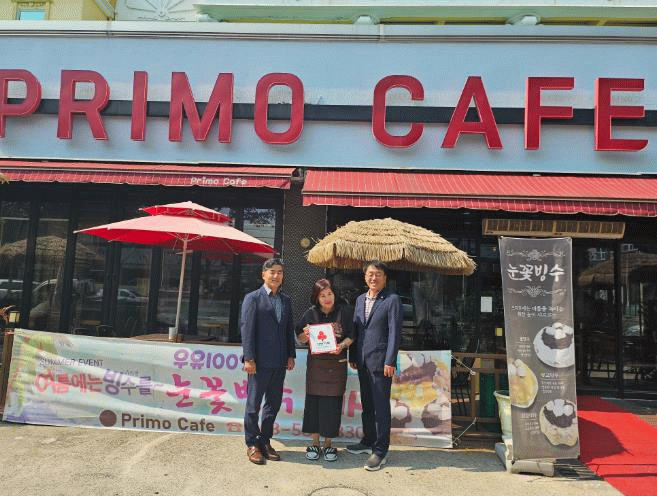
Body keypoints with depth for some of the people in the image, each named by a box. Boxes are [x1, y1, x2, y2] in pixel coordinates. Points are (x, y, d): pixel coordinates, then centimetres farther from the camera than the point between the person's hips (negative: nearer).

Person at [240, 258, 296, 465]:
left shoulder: (286, 300, 13)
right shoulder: (253, 298, -3)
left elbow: (289, 329, 15)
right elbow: (246, 329, -8)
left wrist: (291, 355, 8)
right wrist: (249, 358, -13)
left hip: (280, 362, 5)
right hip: (260, 361, -5)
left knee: (274, 403, 13)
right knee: (253, 404, 5)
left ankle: (265, 441, 27)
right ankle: (252, 444, 20)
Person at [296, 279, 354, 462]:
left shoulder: (343, 313, 2)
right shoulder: (310, 314, 2)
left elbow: (351, 336, 4)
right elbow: (300, 337, 7)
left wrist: (342, 345, -15)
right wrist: (306, 336, -16)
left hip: (337, 363, 0)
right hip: (315, 363, 1)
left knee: (333, 403, 2)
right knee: (313, 401, 2)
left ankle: (329, 443, 17)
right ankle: (315, 443, 17)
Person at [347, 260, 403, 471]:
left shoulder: (392, 300, -7)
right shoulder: (360, 299, 13)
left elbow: (395, 332, -11)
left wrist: (390, 361, -15)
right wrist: (352, 356, 13)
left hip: (380, 361, -6)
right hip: (363, 361, 7)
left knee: (381, 406, 0)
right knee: (366, 404, 17)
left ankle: (380, 451, 10)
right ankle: (368, 441, 33)